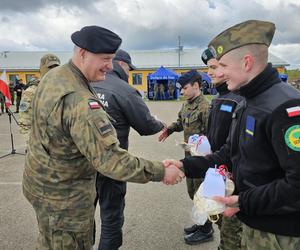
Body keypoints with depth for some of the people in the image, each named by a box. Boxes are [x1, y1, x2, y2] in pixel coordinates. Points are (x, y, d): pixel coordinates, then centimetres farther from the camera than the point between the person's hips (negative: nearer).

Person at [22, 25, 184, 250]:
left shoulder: (53, 75, -2)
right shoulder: (79, 100, -33)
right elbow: (110, 160, -36)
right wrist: (161, 172, -28)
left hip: (43, 181, 9)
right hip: (63, 195, -9)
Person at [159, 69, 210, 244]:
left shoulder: (205, 107, -19)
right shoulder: (186, 104, 7)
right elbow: (181, 122, 20)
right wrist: (170, 129, 3)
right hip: (189, 154, 9)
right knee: (192, 190, 19)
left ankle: (206, 231, 23)